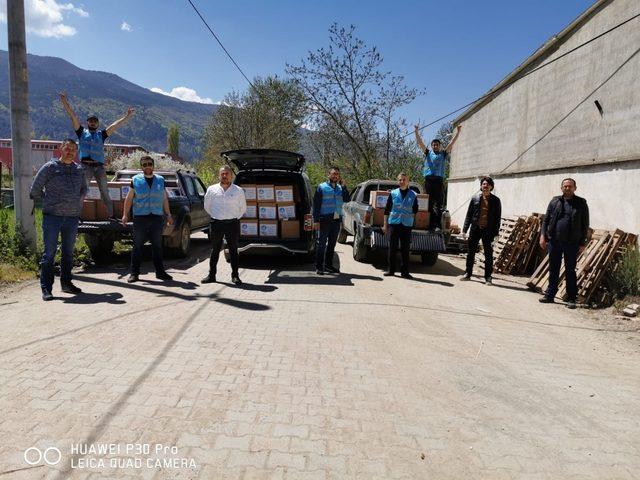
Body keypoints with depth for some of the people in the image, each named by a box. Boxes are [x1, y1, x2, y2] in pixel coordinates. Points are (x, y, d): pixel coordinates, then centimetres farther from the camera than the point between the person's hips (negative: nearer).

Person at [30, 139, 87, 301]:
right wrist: (49, 202, 5)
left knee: (68, 253, 12)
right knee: (49, 253, -4)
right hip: (52, 216, -4)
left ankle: (66, 283, 23)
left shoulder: (79, 170, 11)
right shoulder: (49, 167, -2)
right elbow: (35, 190, 1)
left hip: (72, 217, 5)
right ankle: (46, 288, 1)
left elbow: (83, 190, 26)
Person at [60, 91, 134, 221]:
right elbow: (72, 116, 6)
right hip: (86, 165, -2)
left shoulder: (101, 134, 16)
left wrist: (127, 117, 4)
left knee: (105, 192, 6)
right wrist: (64, 101, 0)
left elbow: (115, 125, 10)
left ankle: (110, 214, 11)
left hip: (99, 166, 2)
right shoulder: (82, 132, 13)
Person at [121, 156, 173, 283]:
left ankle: (160, 271, 16)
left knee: (157, 246, 8)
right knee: (137, 246, 1)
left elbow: (164, 199, 15)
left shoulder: (160, 180, 11)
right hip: (140, 218, -2)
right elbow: (129, 198, 6)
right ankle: (134, 273, 7)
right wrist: (125, 214, -1)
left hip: (157, 218, 2)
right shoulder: (136, 180, 4)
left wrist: (168, 214, 12)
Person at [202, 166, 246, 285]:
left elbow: (243, 208, 13)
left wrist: (236, 217, 8)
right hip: (216, 224, 1)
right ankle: (211, 275, 14)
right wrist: (215, 216, 12)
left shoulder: (238, 191, 3)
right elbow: (207, 206, 15)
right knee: (215, 250, 6)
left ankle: (235, 276, 10)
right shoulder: (212, 190, 4)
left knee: (233, 250, 3)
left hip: (232, 223, -1)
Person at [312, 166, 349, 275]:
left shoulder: (340, 188, 13)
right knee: (321, 244, -4)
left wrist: (343, 186, -8)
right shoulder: (322, 187, -1)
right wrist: (316, 220, -13)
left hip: (337, 220, 5)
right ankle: (319, 267, 1)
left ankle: (329, 265, 22)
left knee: (332, 244, 12)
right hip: (325, 220, -5)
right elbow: (316, 204, -5)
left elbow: (347, 199, -1)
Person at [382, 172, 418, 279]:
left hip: (407, 225, 0)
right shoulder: (393, 193, 5)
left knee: (405, 249, 3)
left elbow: (415, 211, 15)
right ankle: (391, 270, 13)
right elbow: (387, 210, 7)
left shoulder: (413, 195, 6)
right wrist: (385, 224, 5)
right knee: (392, 248, 3)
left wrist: (410, 217, 2)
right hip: (393, 223, 0)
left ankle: (405, 271, 11)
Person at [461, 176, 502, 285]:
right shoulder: (475, 198, 7)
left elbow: (497, 217, 2)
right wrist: (465, 229, 3)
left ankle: (488, 277, 10)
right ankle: (468, 273, 20)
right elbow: (469, 214, 8)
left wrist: (495, 232, -6)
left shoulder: (495, 200, 3)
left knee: (488, 254, 2)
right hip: (475, 228, 2)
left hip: (488, 230, -2)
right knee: (471, 252, 8)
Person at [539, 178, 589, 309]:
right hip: (554, 242, 2)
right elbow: (546, 220, 10)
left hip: (571, 244, -2)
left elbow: (585, 225, 2)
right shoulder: (555, 201, 8)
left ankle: (571, 299, 10)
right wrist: (543, 235, -1)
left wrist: (583, 243, -3)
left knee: (570, 271, 3)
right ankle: (550, 295, 18)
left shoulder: (581, 203, 2)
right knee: (553, 270, 10)